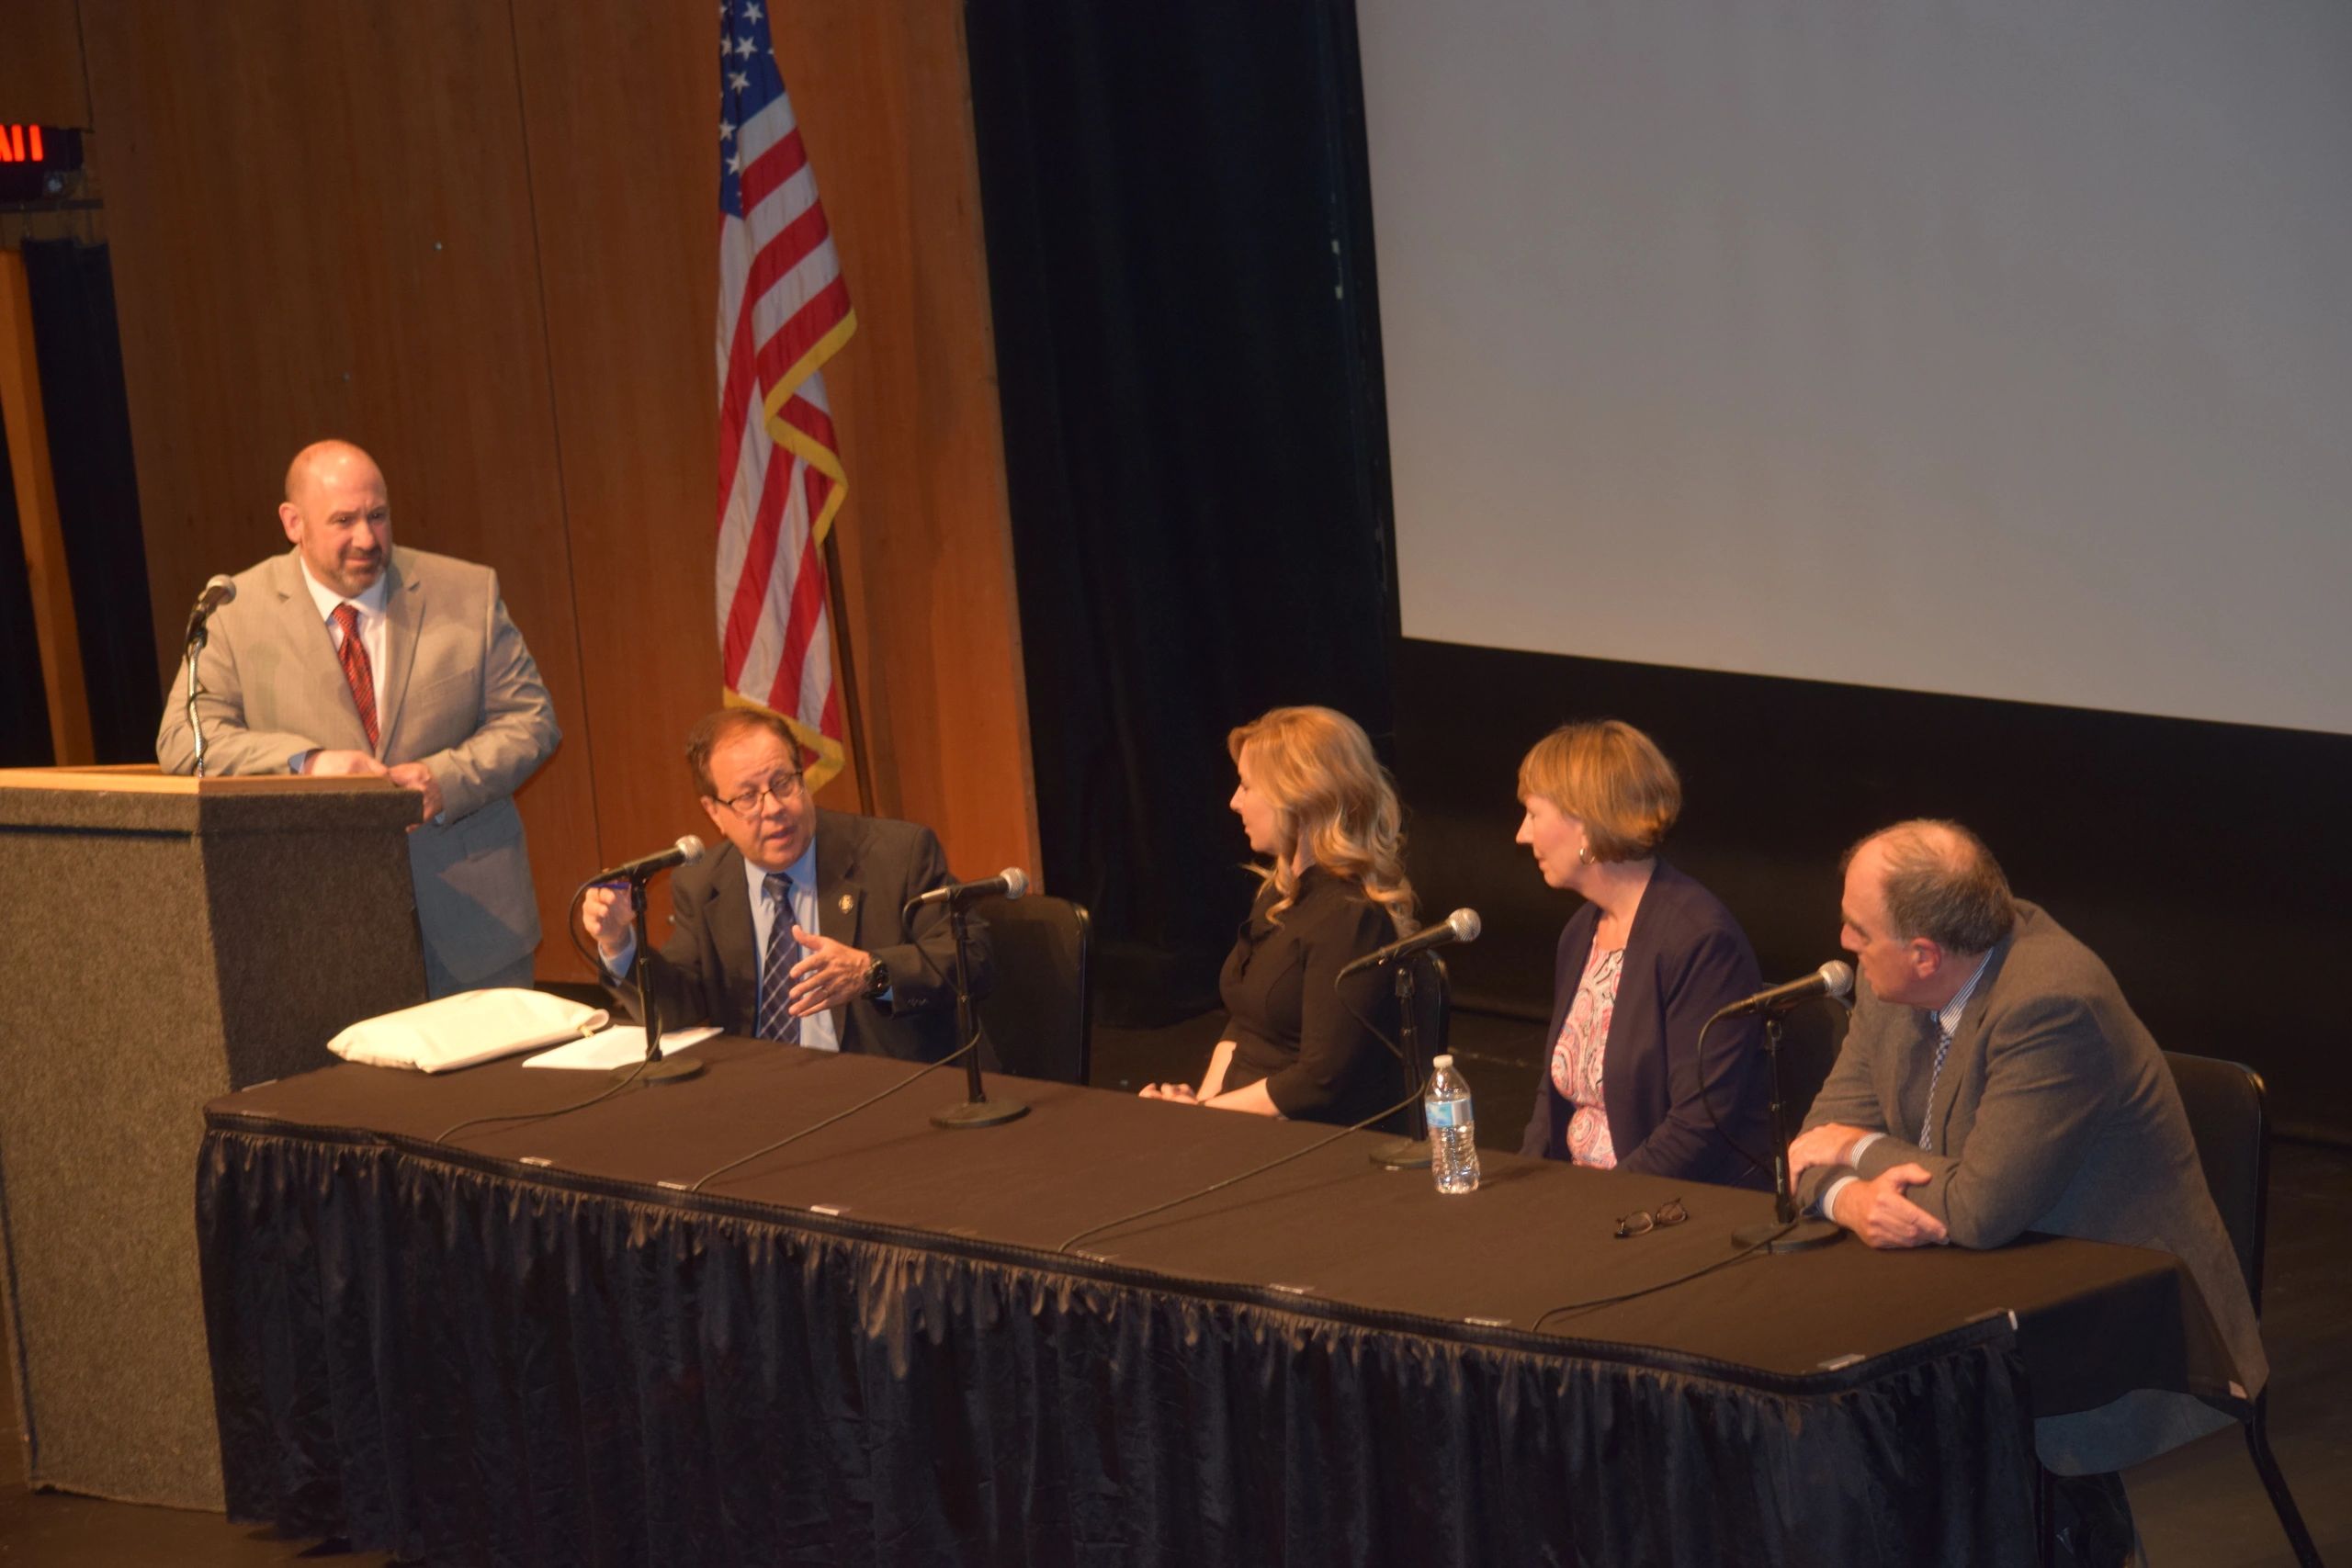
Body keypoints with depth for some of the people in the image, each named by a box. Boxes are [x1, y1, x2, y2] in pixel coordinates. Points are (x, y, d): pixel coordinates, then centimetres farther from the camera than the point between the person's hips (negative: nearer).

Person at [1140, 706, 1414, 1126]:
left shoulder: (1350, 918, -16)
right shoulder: (1277, 893, 15)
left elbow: (1321, 1083, -20)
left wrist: (1205, 1110, -13)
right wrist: (1206, 1096, 2)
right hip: (1242, 1118, 9)